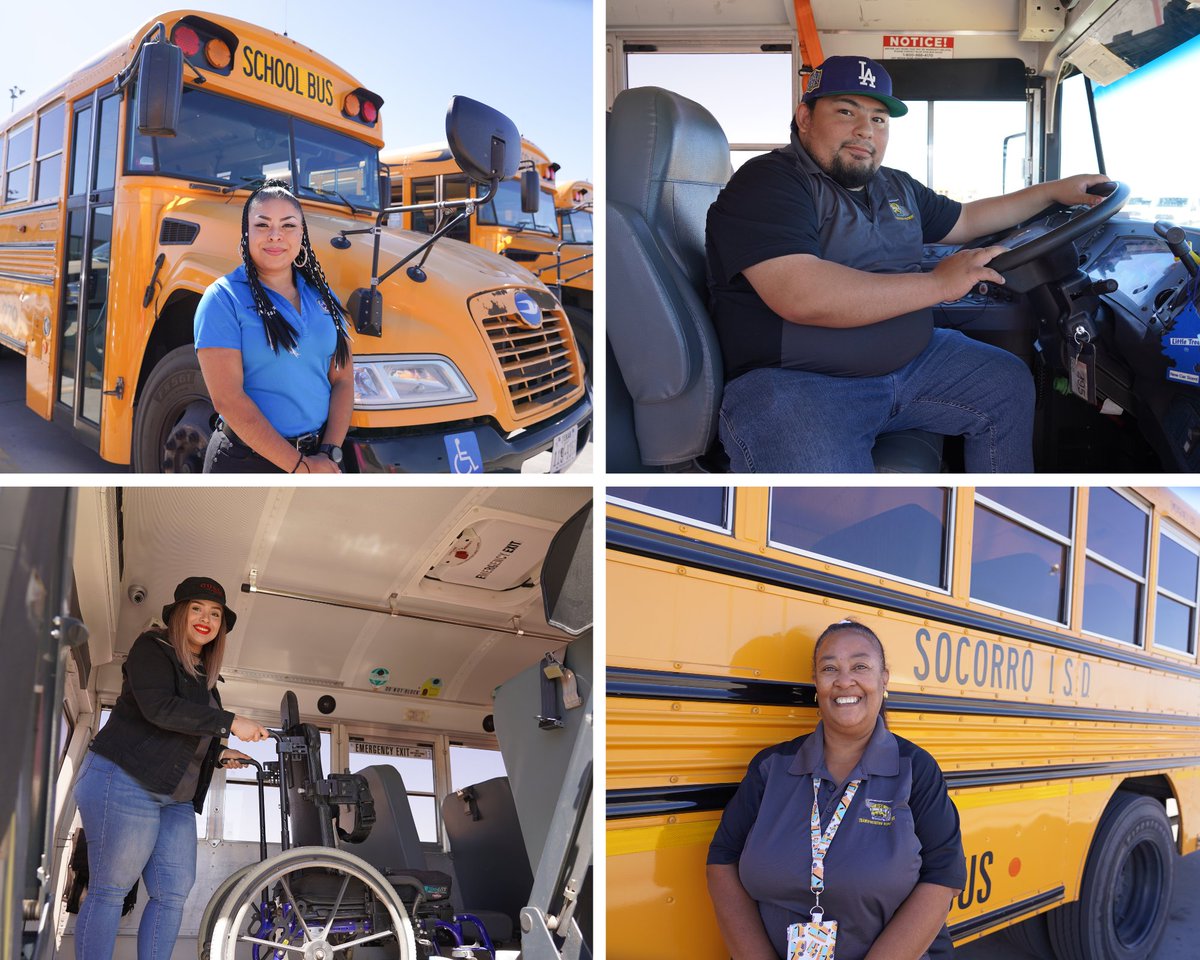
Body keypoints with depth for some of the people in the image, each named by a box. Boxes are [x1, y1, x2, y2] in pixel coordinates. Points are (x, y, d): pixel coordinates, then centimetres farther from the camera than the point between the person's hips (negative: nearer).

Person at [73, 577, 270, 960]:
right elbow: (159, 708, -21)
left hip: (176, 799, 8)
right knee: (109, 889, -6)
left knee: (173, 893, 2)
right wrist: (230, 723, -21)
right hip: (124, 782, -8)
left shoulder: (202, 675, 20)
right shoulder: (152, 649, -4)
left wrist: (219, 752, 10)